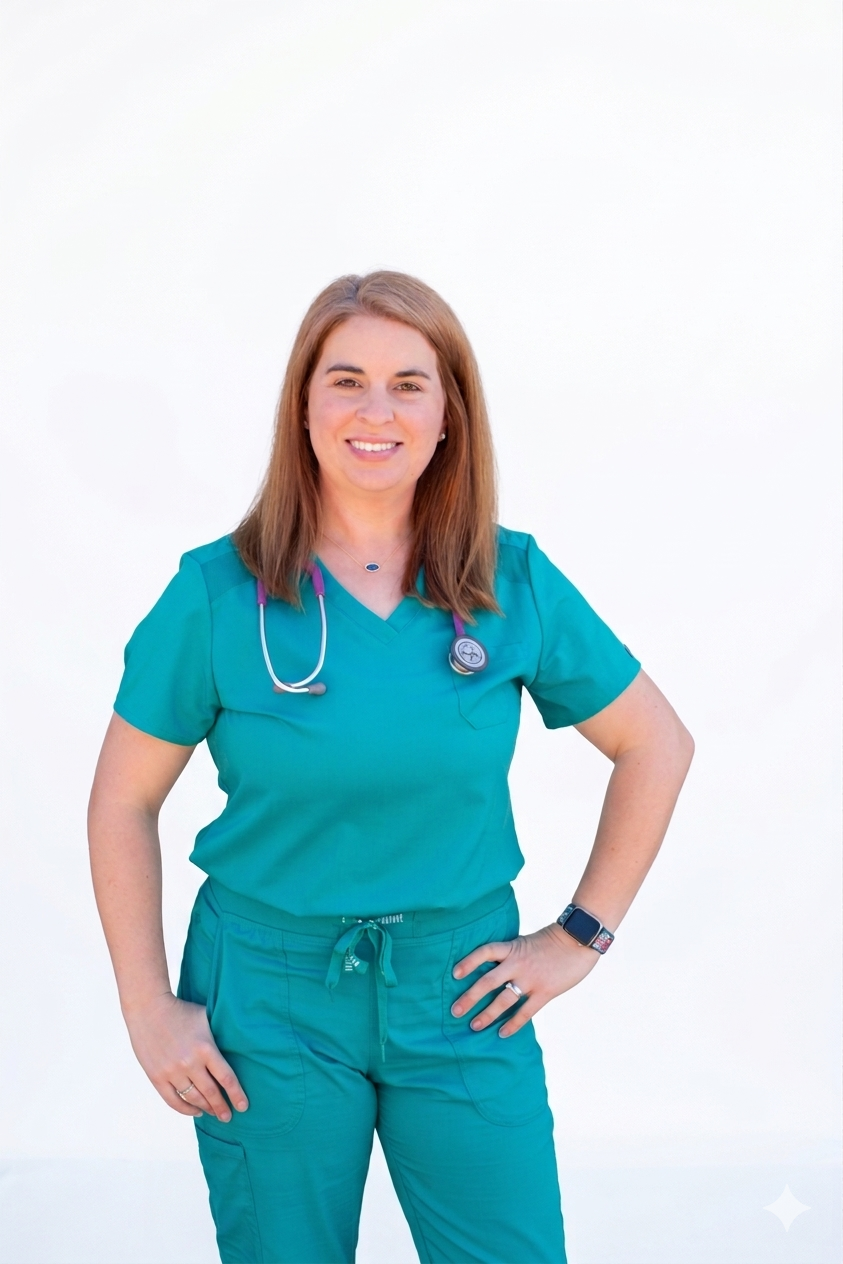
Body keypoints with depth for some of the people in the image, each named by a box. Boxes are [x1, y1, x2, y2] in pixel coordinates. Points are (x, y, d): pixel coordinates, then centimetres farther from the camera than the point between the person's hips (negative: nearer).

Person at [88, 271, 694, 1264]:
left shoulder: (515, 583, -4)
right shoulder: (218, 594, -8)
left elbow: (658, 746, 5)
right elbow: (123, 803, -1)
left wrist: (580, 936, 1)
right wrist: (148, 1009, -4)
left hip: (461, 994, 1)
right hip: (269, 999, -1)